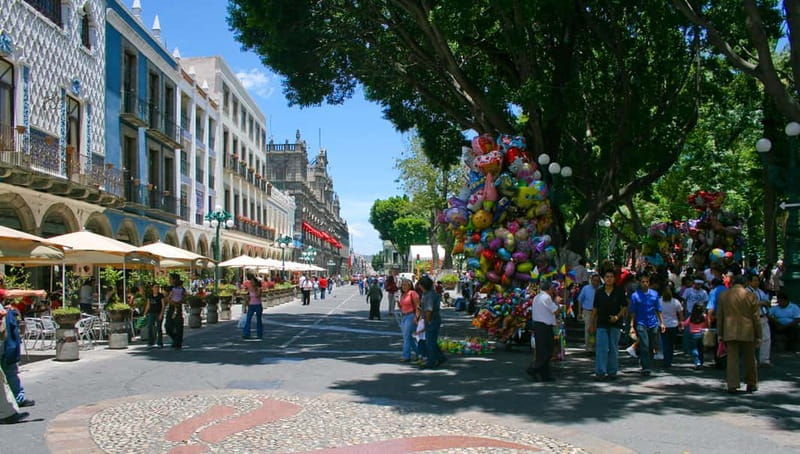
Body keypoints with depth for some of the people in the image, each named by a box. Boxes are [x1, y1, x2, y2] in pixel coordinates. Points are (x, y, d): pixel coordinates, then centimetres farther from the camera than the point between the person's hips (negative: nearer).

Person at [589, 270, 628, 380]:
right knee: (601, 348, -5)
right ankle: (600, 372, -4)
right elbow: (595, 309, 9)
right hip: (601, 324, 0)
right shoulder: (599, 292, 4)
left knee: (614, 348, 8)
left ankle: (612, 371, 17)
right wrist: (592, 324, 9)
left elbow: (624, 307, 1)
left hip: (615, 324, 0)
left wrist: (617, 316, -15)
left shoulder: (619, 291, 0)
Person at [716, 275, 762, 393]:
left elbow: (719, 316, 6)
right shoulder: (750, 296, -3)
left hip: (730, 332, 1)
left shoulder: (723, 295, 4)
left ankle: (732, 386, -3)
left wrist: (720, 334, 12)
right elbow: (756, 317, -1)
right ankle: (751, 384, 21)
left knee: (732, 359, 1)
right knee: (749, 359, 13)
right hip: (747, 332, -1)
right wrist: (758, 335, 4)